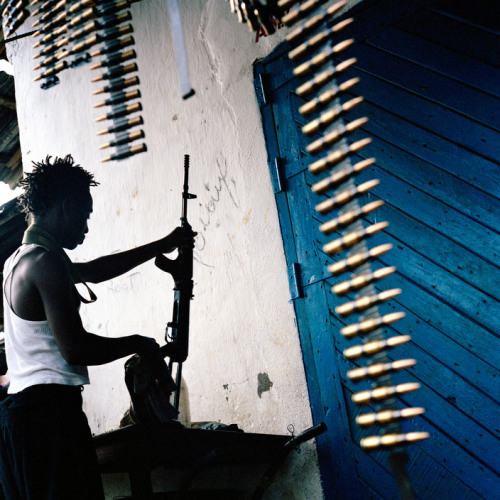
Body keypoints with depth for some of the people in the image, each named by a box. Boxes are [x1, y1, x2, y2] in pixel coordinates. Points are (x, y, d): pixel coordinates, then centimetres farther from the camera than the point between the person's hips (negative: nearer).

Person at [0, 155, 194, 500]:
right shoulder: (46, 261, -11)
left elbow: (95, 270, 32)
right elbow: (74, 348, -18)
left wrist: (163, 246, 37)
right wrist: (136, 344, -2)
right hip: (50, 406, -10)